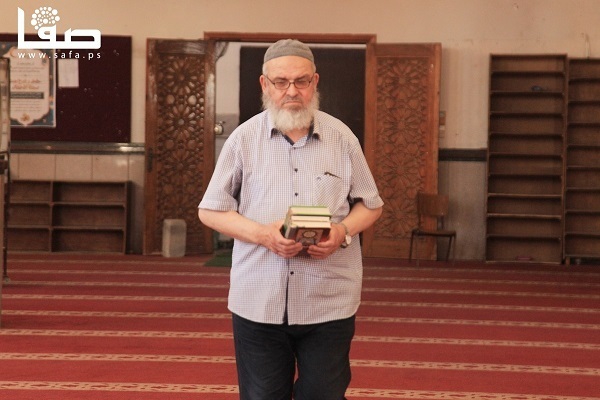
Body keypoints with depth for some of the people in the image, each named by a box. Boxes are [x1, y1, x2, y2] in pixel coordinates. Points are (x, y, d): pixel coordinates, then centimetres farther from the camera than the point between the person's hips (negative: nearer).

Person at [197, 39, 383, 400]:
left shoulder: (342, 137, 4)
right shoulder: (244, 139, 1)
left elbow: (370, 205, 11)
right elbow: (210, 211, 4)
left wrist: (343, 231, -12)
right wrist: (262, 234, -13)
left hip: (329, 303, 0)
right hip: (258, 302, 0)